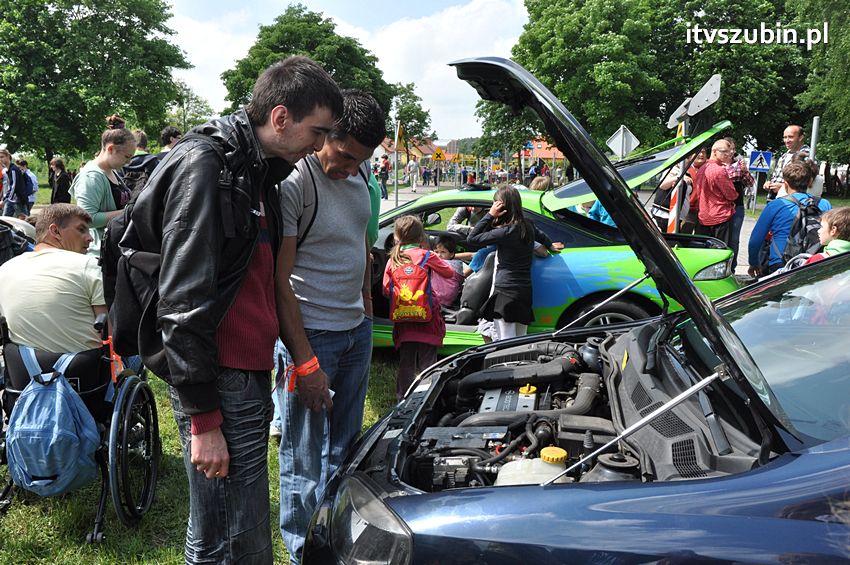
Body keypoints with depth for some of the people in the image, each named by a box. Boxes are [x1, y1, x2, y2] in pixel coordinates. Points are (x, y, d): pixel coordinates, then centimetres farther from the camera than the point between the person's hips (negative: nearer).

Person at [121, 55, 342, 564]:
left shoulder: (258, 170, 15)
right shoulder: (203, 165, -15)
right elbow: (183, 303, -20)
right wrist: (202, 418, -18)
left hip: (251, 376, 9)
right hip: (219, 384, -9)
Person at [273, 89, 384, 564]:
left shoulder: (361, 171, 5)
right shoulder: (292, 182, -18)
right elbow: (278, 282, -19)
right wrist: (305, 364, -20)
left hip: (357, 329, 7)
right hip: (309, 334, -7)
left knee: (345, 448, 18)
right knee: (305, 460, 4)